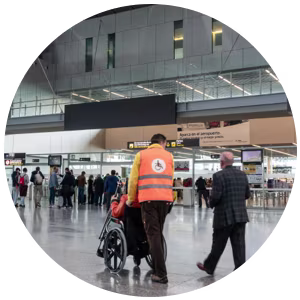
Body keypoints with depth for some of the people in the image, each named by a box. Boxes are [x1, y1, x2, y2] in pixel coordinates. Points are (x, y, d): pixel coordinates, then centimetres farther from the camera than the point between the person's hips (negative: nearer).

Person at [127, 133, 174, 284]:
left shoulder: (141, 155, 6)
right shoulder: (169, 156, 13)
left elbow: (133, 179, 4)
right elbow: (170, 179, 16)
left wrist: (130, 199, 15)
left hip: (148, 198, -3)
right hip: (165, 199, 3)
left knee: (153, 234, -2)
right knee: (158, 233, 15)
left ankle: (161, 274, -6)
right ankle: (157, 267, 20)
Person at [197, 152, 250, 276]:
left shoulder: (219, 175, -13)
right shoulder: (242, 174, 6)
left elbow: (215, 196, -18)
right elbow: (247, 194, 11)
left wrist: (212, 204, 2)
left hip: (224, 216, -5)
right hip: (241, 215, 5)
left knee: (218, 244, 8)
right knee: (239, 244, 7)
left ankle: (209, 267, 24)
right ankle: (240, 269, 7)